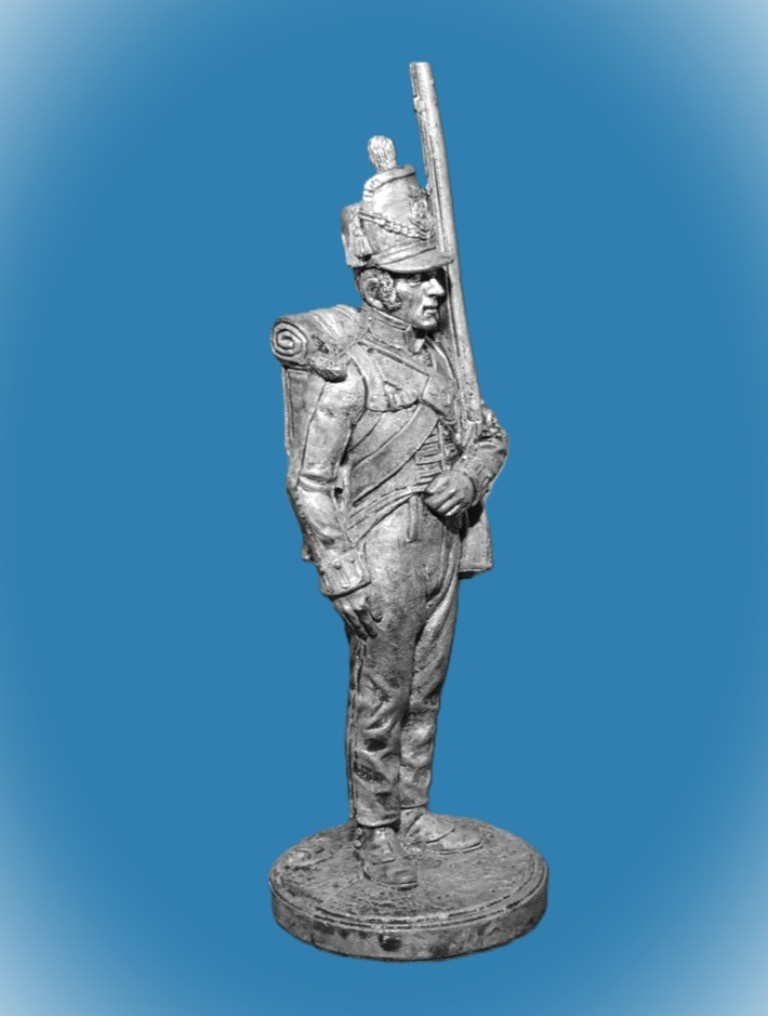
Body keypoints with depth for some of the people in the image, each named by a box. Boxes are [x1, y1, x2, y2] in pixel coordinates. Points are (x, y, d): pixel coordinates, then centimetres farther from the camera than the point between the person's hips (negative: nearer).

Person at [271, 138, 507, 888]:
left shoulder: (437, 351, 7)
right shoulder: (344, 370, -15)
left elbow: (490, 434, 15)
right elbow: (309, 482, -15)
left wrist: (469, 475, -8)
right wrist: (342, 578, -17)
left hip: (443, 551, 7)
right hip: (383, 564, -7)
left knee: (424, 694, 17)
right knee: (378, 704, 5)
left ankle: (414, 812, 34)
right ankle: (373, 832, 23)